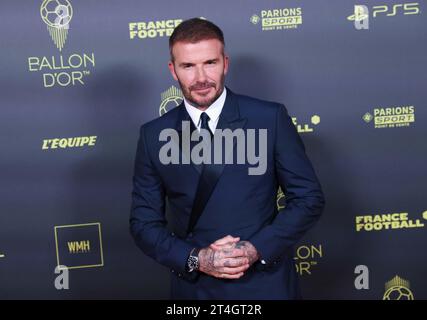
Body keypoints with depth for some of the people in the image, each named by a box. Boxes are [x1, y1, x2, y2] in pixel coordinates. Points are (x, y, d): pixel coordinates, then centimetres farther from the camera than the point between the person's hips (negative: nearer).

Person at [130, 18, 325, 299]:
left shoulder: (271, 118, -8)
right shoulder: (153, 136, -3)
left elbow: (309, 197, -4)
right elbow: (144, 222, 1)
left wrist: (257, 249, -15)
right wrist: (195, 258, -14)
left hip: (266, 284, -1)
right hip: (194, 288, 1)